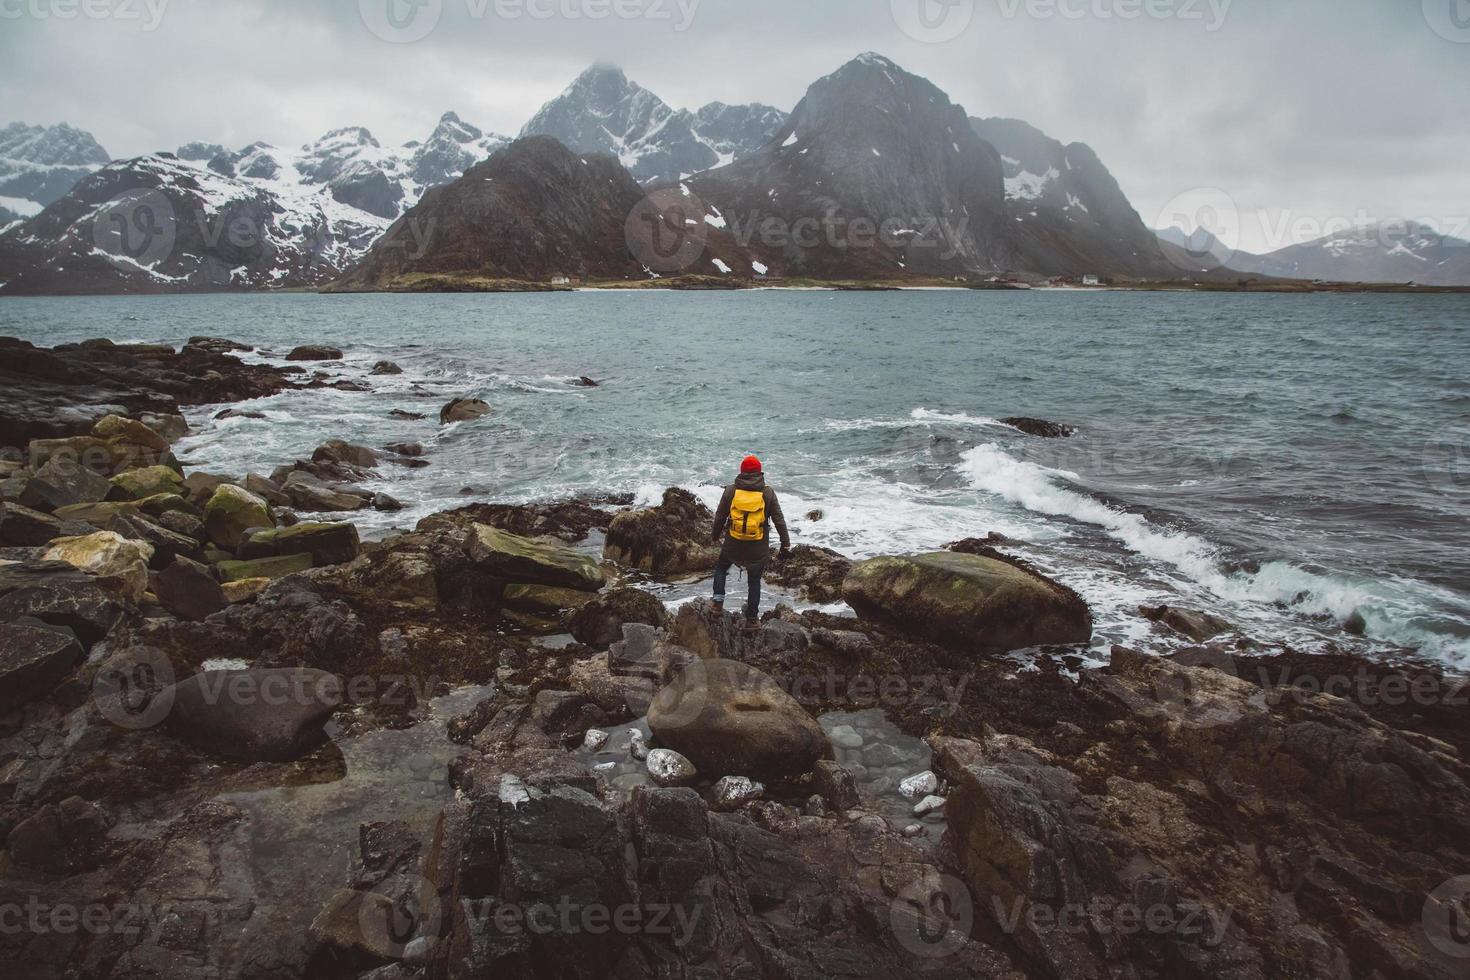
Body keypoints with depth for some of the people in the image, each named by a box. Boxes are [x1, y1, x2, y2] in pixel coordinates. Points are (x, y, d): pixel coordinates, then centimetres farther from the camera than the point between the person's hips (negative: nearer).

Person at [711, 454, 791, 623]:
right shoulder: (767, 493, -6)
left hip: (733, 545, 0)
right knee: (755, 581, 18)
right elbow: (779, 520, -5)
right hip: (758, 549, 0)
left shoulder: (731, 490, -5)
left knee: (720, 567, 27)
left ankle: (718, 600, 14)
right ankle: (751, 617, 22)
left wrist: (716, 536, 19)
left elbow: (720, 516, 2)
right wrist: (786, 545, 2)